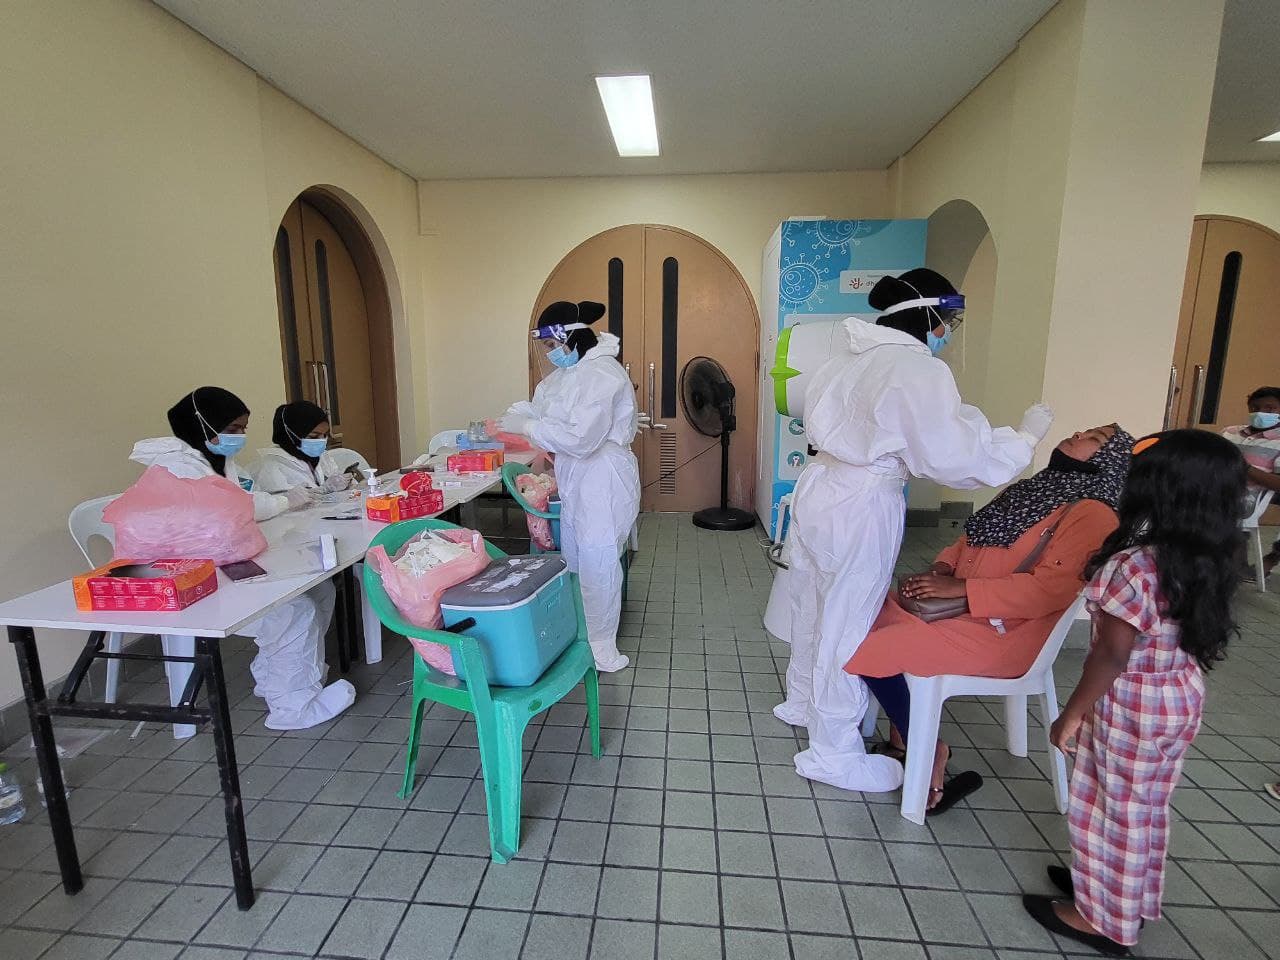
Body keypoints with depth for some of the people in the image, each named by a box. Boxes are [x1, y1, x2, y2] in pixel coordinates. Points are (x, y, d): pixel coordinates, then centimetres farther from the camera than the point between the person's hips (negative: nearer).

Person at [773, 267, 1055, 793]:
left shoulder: (852, 355, 8)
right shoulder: (918, 370, -17)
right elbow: (955, 457, -17)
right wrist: (1025, 436, -2)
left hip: (819, 485, 9)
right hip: (862, 507, -9)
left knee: (814, 607, 23)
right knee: (847, 625, 4)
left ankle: (802, 700, 45)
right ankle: (834, 753, 21)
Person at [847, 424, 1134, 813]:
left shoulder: (1092, 512, -11)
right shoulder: (1032, 490, 15)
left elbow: (1051, 586, -22)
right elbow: (970, 539, 18)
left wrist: (960, 586, -22)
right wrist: (940, 570, -2)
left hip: (1003, 633, -9)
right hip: (958, 607, 9)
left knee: (870, 650, -21)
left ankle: (927, 756, 0)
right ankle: (901, 735, 8)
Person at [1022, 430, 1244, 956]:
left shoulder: (1136, 566, -28)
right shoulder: (1205, 562, -2)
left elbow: (1112, 655, -24)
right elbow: (1194, 639, 7)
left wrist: (1072, 713, -13)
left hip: (1132, 706, -8)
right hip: (1180, 699, 8)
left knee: (1113, 806, 10)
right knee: (1145, 804, 24)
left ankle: (1103, 916, 27)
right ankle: (1132, 893, 43)